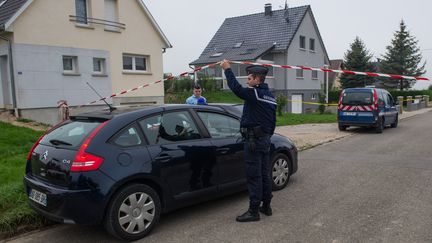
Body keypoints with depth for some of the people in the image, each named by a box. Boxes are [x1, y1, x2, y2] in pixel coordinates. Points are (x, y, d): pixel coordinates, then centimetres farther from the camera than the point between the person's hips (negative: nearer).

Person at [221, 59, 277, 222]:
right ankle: (266, 206, 26)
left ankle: (254, 211, 2)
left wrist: (227, 69, -11)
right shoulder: (270, 96, 15)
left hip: (253, 140, -9)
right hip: (265, 139, 10)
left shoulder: (254, 93, -14)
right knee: (265, 174, 15)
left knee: (254, 176, -4)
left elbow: (236, 87, -23)